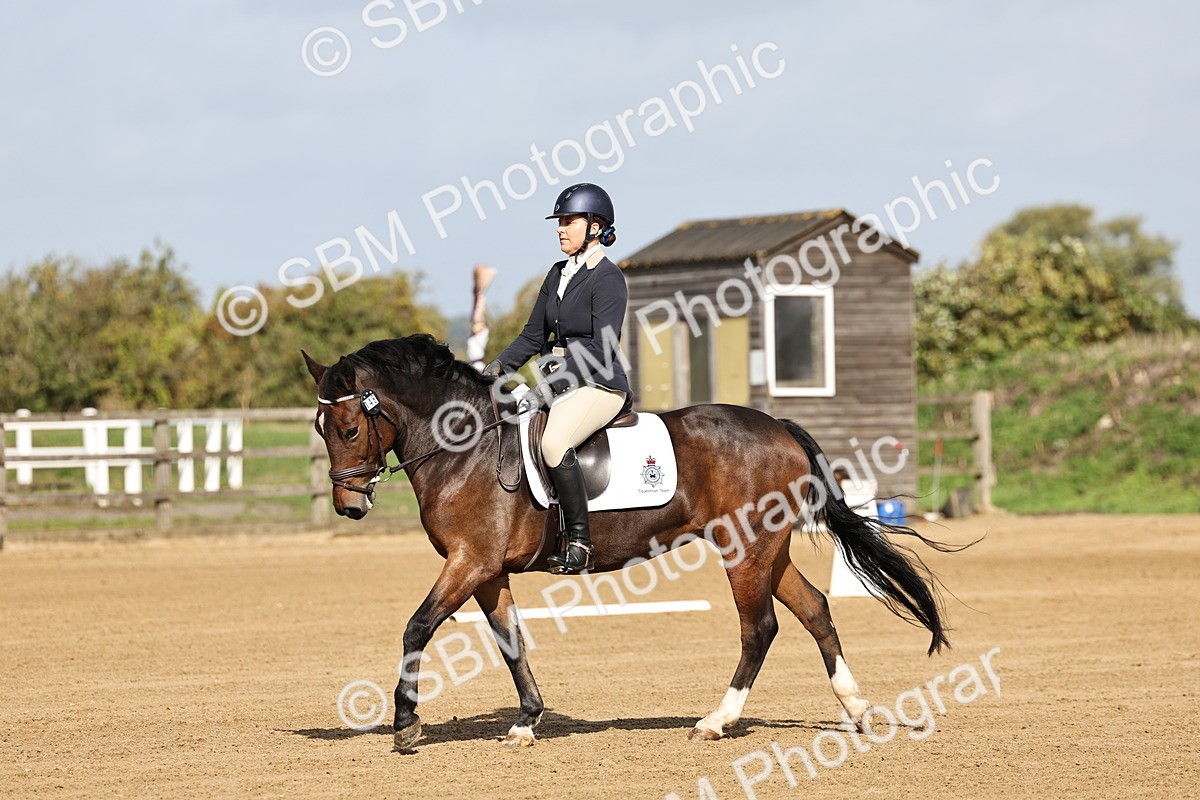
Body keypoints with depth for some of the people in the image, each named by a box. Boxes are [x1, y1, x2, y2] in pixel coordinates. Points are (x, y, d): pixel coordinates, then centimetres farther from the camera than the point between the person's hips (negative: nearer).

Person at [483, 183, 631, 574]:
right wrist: (499, 367, 1)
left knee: (553, 441, -34)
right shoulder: (558, 274, 14)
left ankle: (580, 541, -28)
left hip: (601, 386, -9)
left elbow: (602, 349, -19)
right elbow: (534, 336, 16)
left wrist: (557, 380, -24)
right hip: (562, 383, 9)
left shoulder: (607, 279, -11)